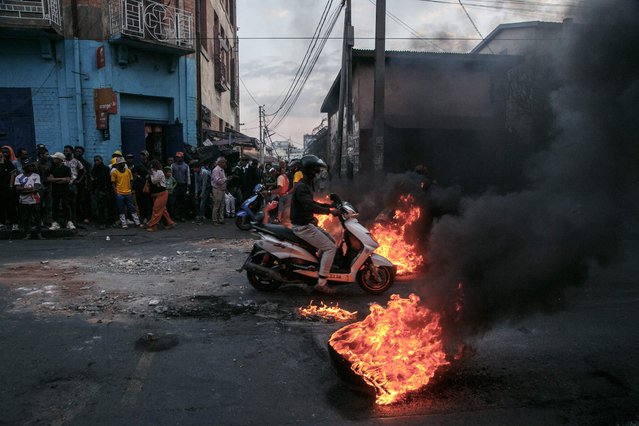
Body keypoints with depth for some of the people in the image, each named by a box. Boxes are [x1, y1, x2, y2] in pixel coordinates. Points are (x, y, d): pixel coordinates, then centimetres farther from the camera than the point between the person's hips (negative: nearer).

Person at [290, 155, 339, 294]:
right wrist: (330, 211, -31)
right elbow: (310, 207, -33)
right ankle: (321, 283, -10)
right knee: (330, 248, -13)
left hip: (308, 223, 11)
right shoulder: (301, 187, -20)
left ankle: (319, 270, 23)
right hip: (302, 226, -11)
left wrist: (329, 205, 16)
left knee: (330, 240, 18)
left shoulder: (307, 185, 14)